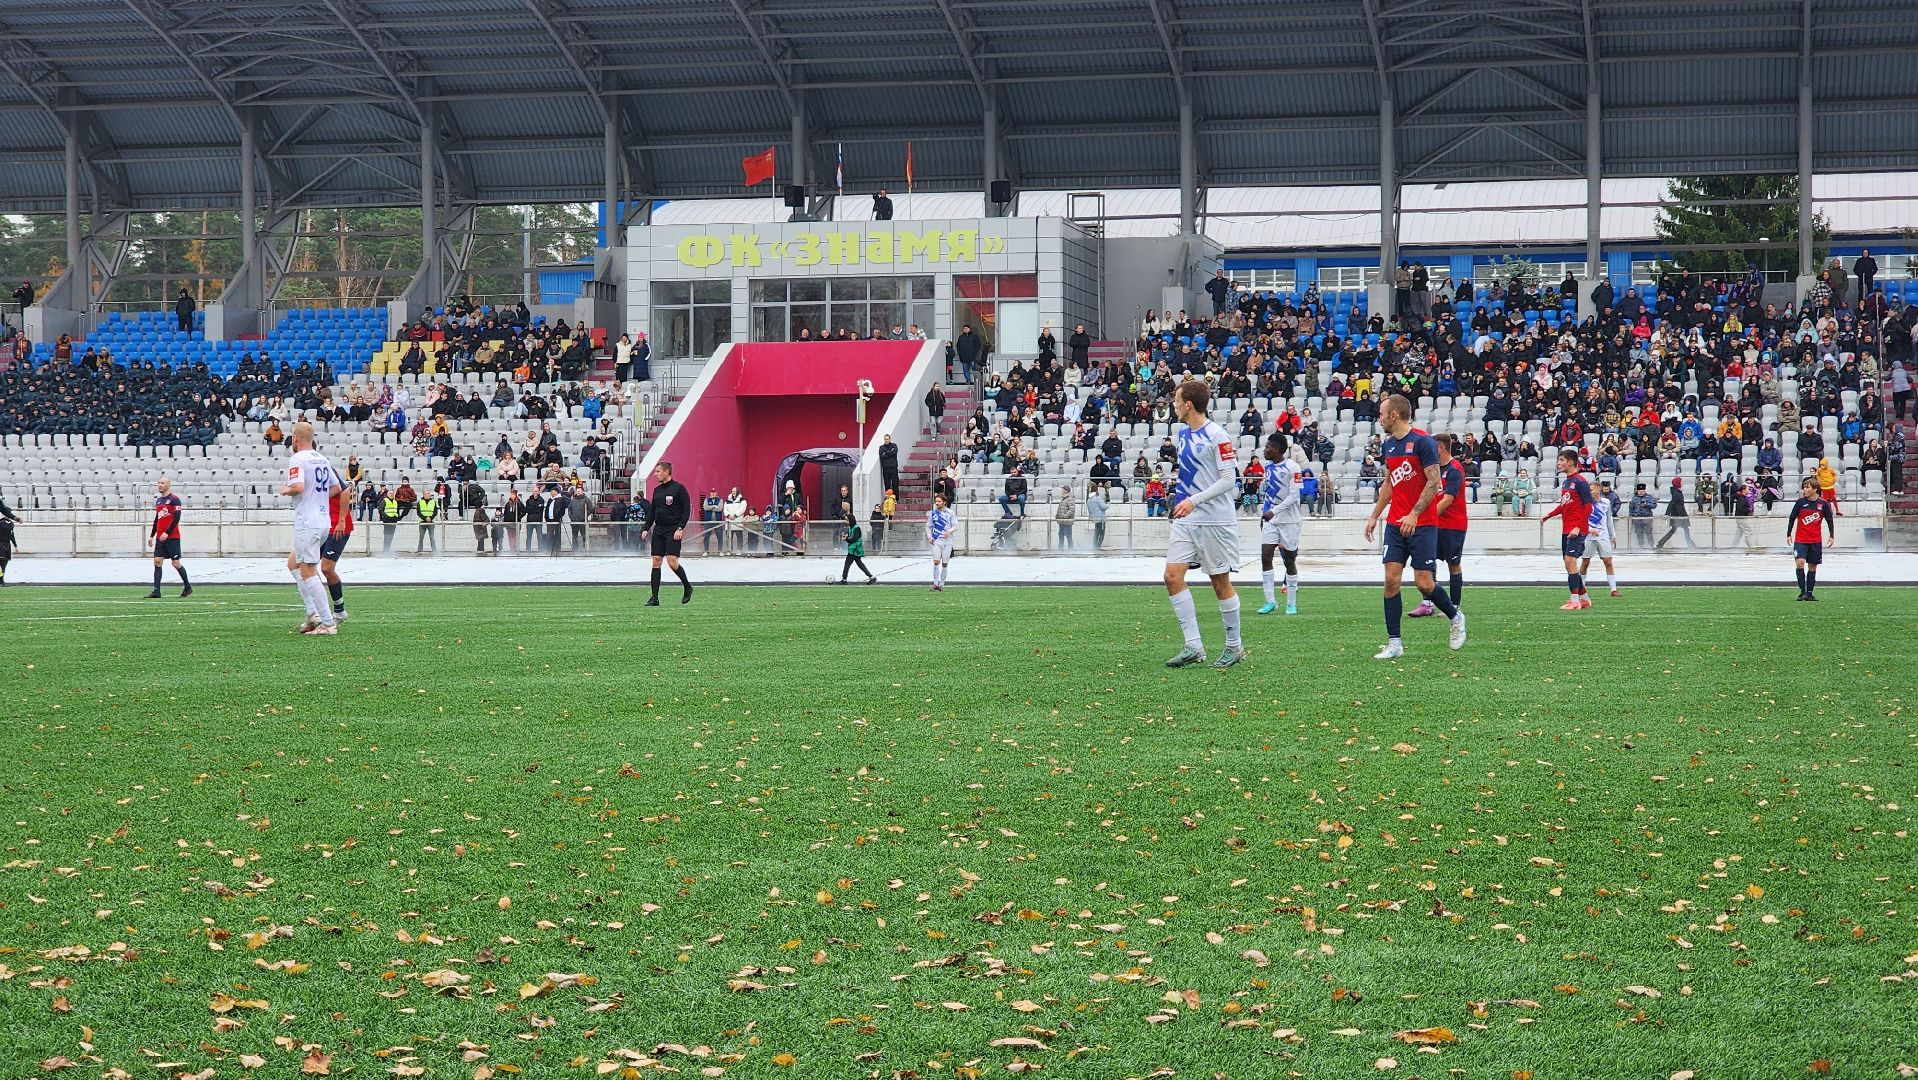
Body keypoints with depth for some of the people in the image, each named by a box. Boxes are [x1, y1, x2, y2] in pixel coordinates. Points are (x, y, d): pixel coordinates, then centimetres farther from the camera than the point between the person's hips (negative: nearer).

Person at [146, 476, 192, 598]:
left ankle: (187, 587, 15)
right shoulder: (158, 500, 15)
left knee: (176, 563, -3)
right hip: (160, 537, 7)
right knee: (157, 562, -2)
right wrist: (152, 535, 19)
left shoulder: (174, 499, -9)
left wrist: (167, 533, -20)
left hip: (172, 537, -7)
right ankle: (156, 591, -3)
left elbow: (176, 518, -15)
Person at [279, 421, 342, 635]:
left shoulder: (297, 459, -11)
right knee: (293, 563, 21)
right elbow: (336, 488, 21)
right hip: (324, 521, 9)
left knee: (308, 573, -6)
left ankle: (328, 623, -11)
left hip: (306, 522, -9)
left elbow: (297, 487, -25)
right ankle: (314, 613, 10)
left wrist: (285, 491, -5)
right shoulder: (323, 459, 13)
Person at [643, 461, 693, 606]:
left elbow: (687, 510, -8)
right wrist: (646, 529, 11)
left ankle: (687, 587, 10)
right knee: (656, 561, 0)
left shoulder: (679, 488, -6)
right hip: (658, 530, 6)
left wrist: (680, 528, -16)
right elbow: (652, 511, 20)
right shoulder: (657, 490, 13)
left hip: (673, 531, -6)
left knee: (672, 562, -15)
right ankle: (654, 598, 2)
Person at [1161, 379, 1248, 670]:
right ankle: (1193, 646, -5)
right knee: (1172, 576, -6)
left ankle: (1234, 647, 16)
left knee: (1221, 583, 2)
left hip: (1215, 521, -7)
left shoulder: (1217, 436, -14)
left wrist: (1194, 500, -25)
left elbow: (1229, 480, -16)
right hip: (1185, 520, 7)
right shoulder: (1181, 432, 10)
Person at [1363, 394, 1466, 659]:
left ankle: (1455, 617, 22)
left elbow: (1434, 482, -14)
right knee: (1391, 580, -4)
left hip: (1422, 525, -6)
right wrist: (1375, 516, 19)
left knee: (1424, 583, -7)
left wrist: (1414, 514, -21)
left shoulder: (1422, 441, -11)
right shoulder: (1387, 445, 12)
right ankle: (1394, 644, -1)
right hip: (1395, 525, 6)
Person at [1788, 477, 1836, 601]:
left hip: (1816, 541, 1)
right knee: (1800, 562, -18)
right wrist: (1789, 534, 6)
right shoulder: (1800, 502, -3)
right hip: (1800, 539, -1)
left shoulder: (1823, 504, -3)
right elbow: (1792, 518, 5)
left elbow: (1830, 520, 5)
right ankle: (1802, 591, -12)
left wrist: (1832, 536, 0)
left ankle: (1809, 593, 13)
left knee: (1812, 567, 6)